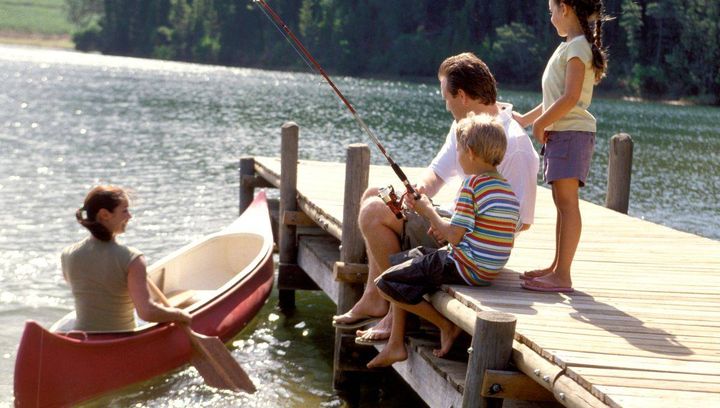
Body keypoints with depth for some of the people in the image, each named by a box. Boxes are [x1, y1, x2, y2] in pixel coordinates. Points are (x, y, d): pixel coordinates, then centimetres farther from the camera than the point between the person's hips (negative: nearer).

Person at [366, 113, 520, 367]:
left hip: (464, 268, -10)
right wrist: (443, 228, 13)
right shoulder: (508, 190, 10)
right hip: (489, 272, 10)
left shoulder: (472, 184, -17)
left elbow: (454, 236, -19)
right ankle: (395, 344, 21)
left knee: (386, 283, -5)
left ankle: (446, 326, 3)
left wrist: (427, 211, -4)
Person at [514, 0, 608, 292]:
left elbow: (570, 98, -20)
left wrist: (540, 123, -12)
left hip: (571, 132, -10)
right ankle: (557, 266, 18)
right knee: (562, 203, 12)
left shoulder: (577, 46, -11)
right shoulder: (571, 46, 19)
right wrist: (525, 119, 29)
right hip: (560, 133, 10)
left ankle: (562, 276, -13)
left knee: (567, 202, -11)